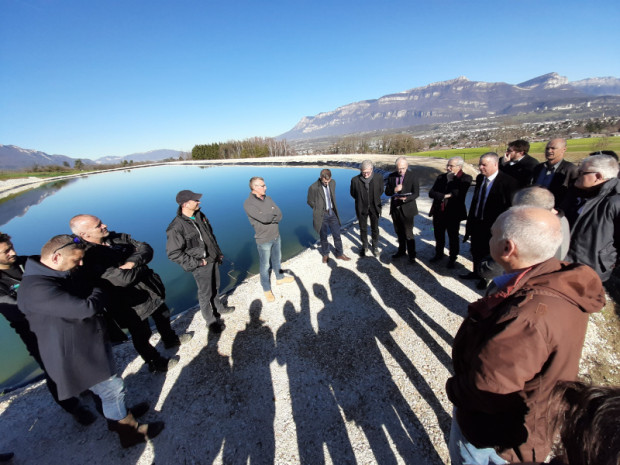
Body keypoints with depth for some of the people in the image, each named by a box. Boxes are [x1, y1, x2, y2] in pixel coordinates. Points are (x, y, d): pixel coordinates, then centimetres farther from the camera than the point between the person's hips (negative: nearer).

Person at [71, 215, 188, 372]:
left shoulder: (118, 238, -5)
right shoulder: (89, 257, -26)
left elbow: (146, 249, -9)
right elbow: (123, 279, -32)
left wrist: (133, 262, -28)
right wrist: (142, 265, -15)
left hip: (152, 289, 7)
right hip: (133, 305, -7)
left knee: (163, 315, 27)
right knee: (142, 336, 15)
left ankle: (170, 339, 55)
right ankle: (156, 363, 39)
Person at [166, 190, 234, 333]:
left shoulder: (199, 215, 1)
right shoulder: (176, 227, -23)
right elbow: (173, 253, -19)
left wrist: (218, 252, 15)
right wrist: (196, 263, -18)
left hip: (213, 260, 7)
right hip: (201, 266, -7)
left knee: (215, 287, 24)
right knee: (205, 294, 8)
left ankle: (219, 308, 47)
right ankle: (211, 321, 27)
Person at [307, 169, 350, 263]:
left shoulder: (333, 183, -2)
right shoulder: (313, 187, -17)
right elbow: (310, 201, -4)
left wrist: (333, 208, 8)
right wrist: (319, 210, -1)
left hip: (332, 213, 4)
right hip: (322, 216, -4)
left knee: (337, 235, 12)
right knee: (323, 237, 11)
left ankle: (340, 254, 30)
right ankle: (325, 254, 34)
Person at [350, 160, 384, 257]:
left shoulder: (379, 178, -13)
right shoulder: (355, 180, -16)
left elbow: (381, 191, 5)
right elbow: (353, 194, 0)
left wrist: (374, 200, 6)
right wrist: (361, 200, 5)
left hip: (374, 208, 1)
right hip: (362, 208, 0)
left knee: (375, 228, 14)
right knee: (363, 229, 14)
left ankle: (375, 246, 36)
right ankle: (364, 246, 35)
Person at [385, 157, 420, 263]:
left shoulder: (413, 177, -7)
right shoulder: (391, 176, 3)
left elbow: (416, 193, -11)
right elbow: (387, 192, 3)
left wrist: (405, 199, -30)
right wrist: (394, 190, -19)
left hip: (407, 209, -4)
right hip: (395, 209, 4)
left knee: (408, 234, 0)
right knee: (399, 232, 17)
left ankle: (412, 256, 14)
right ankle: (401, 251, 36)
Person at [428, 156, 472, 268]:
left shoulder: (466, 178, -6)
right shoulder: (441, 177, 6)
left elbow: (458, 193, -23)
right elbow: (431, 193, -3)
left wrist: (454, 176, -12)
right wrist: (444, 196, -18)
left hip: (453, 213, -4)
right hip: (438, 212, 4)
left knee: (453, 237, 10)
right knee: (438, 235, 17)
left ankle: (453, 258, 29)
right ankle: (439, 254, 38)